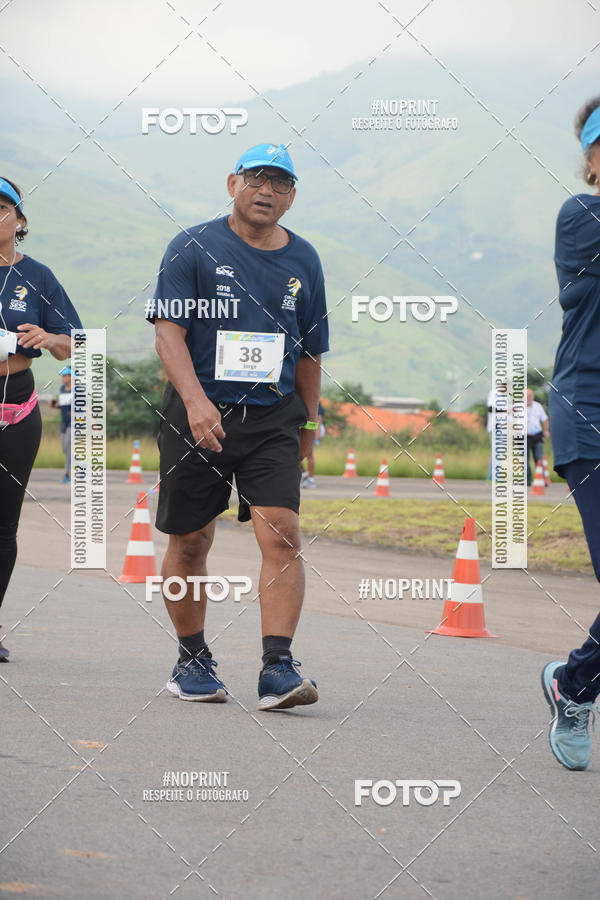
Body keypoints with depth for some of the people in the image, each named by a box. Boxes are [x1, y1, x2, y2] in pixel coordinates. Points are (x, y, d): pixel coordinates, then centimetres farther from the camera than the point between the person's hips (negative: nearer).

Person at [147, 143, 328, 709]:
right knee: (189, 541, 6)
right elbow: (169, 330, -10)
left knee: (282, 535, -14)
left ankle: (278, 668, -17)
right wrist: (195, 400, -24)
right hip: (198, 413, -2)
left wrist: (307, 424, 20)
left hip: (273, 418, 2)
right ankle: (192, 660, 23)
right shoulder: (193, 249, 0)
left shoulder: (303, 261, 11)